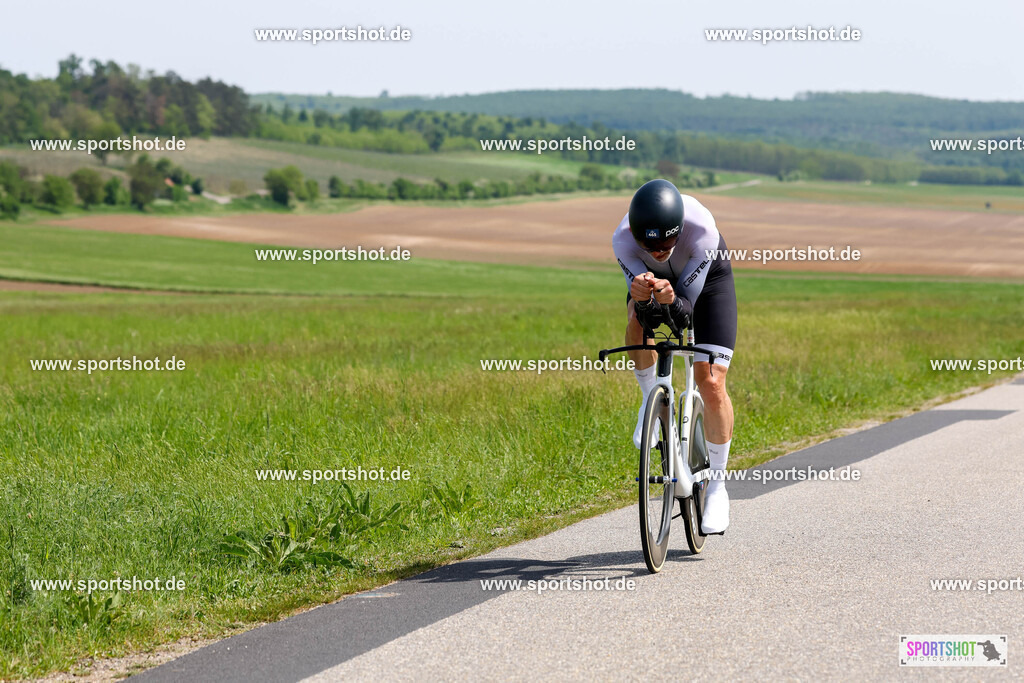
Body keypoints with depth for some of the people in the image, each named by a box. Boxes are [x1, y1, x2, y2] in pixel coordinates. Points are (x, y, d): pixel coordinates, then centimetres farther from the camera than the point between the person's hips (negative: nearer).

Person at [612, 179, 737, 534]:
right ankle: (651, 398, -4)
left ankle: (717, 486, 2)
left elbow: (686, 309, -34)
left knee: (711, 382, -13)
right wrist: (641, 298, -53)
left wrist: (671, 300, -56)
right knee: (638, 324, -34)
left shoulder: (702, 230, -41)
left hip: (708, 278, -2)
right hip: (655, 278, 2)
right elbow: (647, 317, -31)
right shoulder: (623, 240, -36)